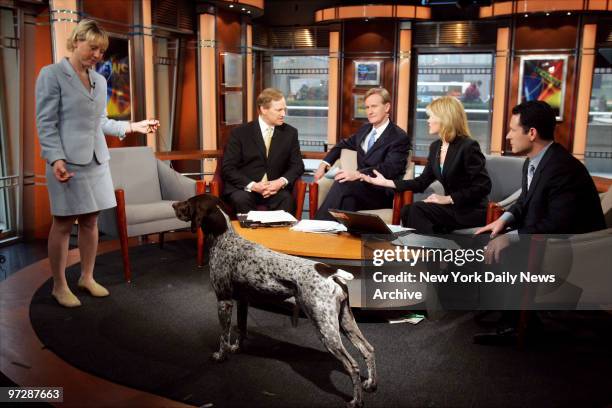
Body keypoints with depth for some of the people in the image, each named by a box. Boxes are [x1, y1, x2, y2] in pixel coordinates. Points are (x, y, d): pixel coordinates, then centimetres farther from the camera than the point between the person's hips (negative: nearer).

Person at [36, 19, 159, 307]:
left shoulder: (100, 80, 15)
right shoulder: (52, 75, -4)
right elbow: (45, 122, -9)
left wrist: (133, 126, 7)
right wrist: (56, 158, -20)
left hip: (97, 160, 6)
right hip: (68, 161, -6)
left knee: (90, 221, 11)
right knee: (63, 224, 2)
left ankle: (87, 277, 24)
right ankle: (59, 286, 14)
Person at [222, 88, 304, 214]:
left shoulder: (290, 132, 6)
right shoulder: (240, 133, -1)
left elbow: (297, 165, 8)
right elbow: (228, 168, -5)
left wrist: (282, 181, -14)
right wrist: (252, 185, -20)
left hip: (275, 188, 2)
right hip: (244, 188, -1)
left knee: (287, 199, -29)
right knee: (241, 199, -33)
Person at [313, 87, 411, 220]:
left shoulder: (400, 137, -3)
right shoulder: (364, 129, 20)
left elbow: (389, 169, -16)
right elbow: (343, 144, 34)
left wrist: (358, 174, -29)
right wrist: (325, 163, 16)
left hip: (382, 194, -5)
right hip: (361, 187, 5)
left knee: (342, 183, -32)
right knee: (347, 199, -33)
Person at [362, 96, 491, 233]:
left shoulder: (468, 146, -13)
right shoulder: (435, 147, 10)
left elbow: (483, 186, -16)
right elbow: (422, 182, 10)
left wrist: (448, 199, -18)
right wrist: (386, 182, 4)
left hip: (471, 212, -6)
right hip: (452, 208, 7)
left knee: (417, 210, -23)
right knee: (407, 210, -17)